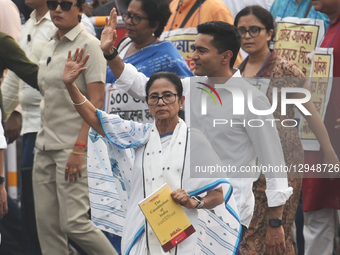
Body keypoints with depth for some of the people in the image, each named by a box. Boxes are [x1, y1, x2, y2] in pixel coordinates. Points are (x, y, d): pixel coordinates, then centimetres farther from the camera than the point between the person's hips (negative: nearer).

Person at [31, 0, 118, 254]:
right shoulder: (49, 48, 15)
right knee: (46, 223, 4)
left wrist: (79, 149, -21)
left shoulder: (89, 45, -8)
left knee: (73, 223, -11)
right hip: (45, 145, 8)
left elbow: (96, 100, -15)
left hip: (74, 145, -8)